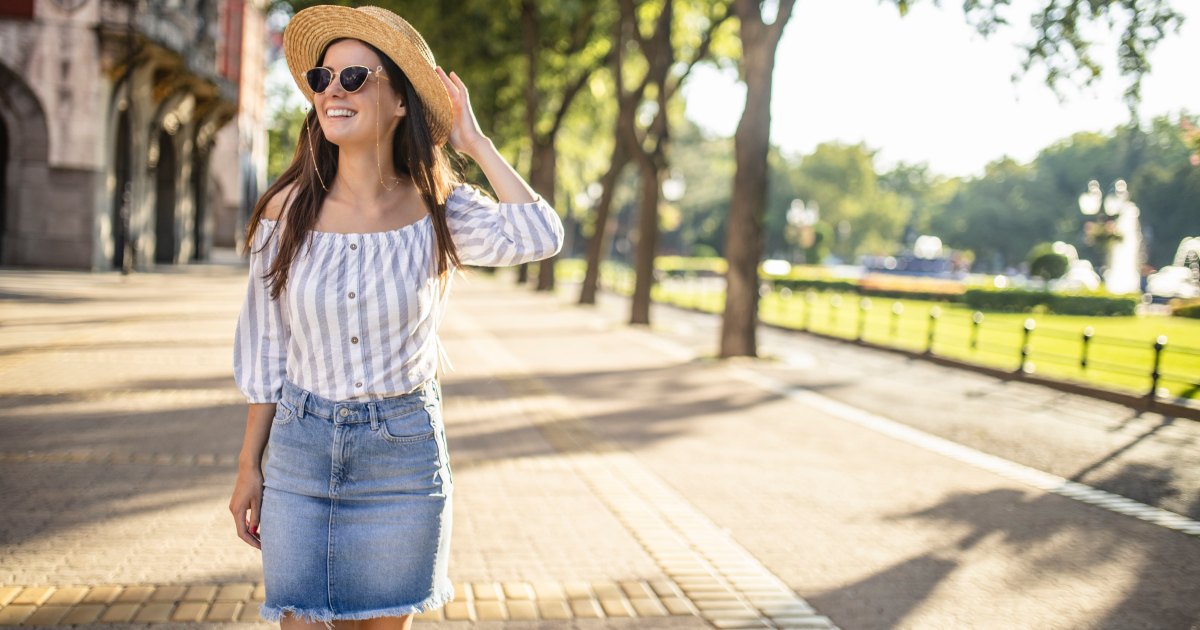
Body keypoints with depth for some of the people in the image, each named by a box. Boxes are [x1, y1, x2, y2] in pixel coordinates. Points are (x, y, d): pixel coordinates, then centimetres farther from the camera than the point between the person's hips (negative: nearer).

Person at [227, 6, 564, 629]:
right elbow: (264, 348, 3)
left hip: (403, 456, 0)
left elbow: (539, 236, -25)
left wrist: (474, 142, -14)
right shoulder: (287, 209, -3)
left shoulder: (436, 209, -6)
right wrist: (249, 466, 4)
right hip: (302, 445, 1)